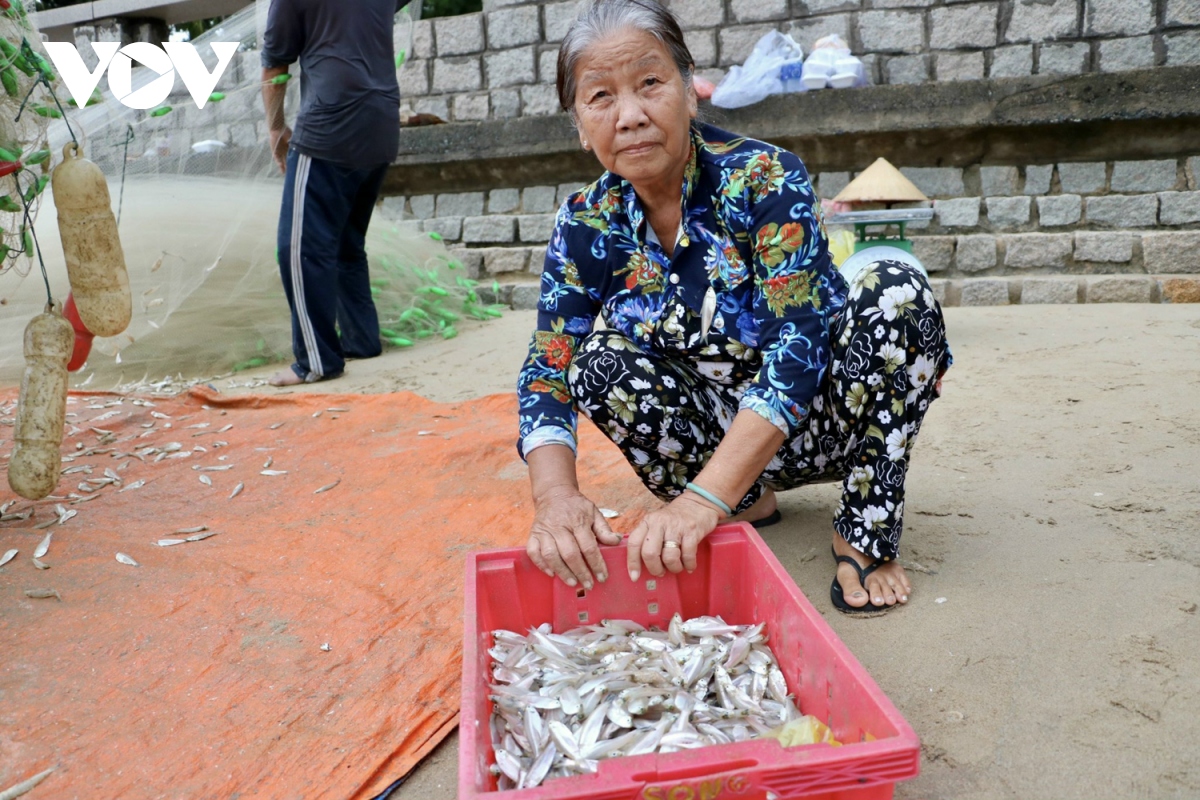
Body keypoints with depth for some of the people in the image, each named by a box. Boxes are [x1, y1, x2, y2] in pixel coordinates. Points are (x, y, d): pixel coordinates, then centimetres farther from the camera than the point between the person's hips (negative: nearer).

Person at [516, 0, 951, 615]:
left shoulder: (765, 179, -21)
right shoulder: (586, 227, -9)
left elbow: (798, 347, -31)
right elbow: (547, 376, -12)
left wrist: (704, 496, -42)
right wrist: (555, 496, -32)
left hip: (817, 419, -2)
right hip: (719, 434, 3)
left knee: (894, 288, -28)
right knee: (599, 360, -21)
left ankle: (867, 531, -14)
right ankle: (747, 503, -3)